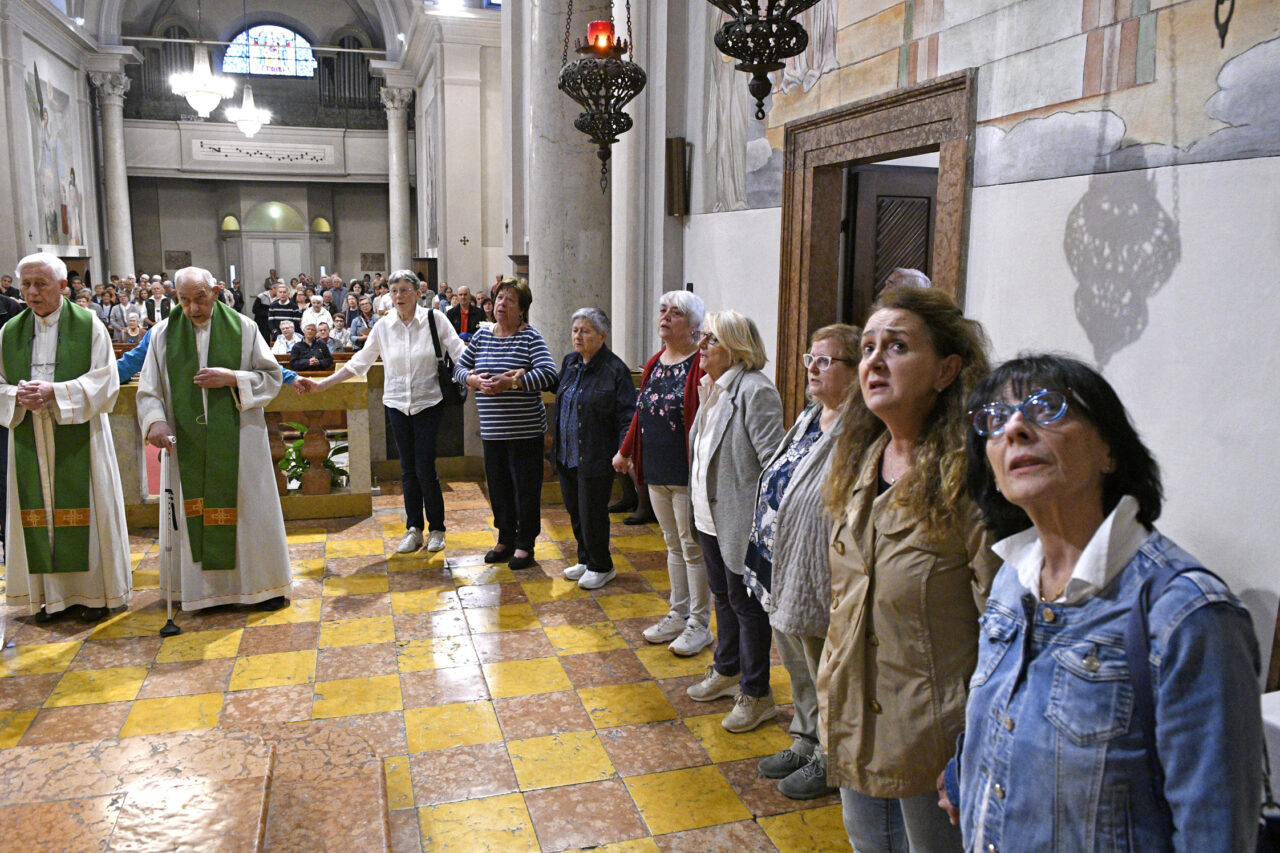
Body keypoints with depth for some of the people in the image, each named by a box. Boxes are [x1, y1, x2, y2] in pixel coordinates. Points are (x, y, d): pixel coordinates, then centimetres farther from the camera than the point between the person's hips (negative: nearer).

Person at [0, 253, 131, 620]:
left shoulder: (89, 326, -3)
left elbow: (105, 382, -8)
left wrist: (55, 392, -19)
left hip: (78, 439, -3)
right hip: (30, 441, 4)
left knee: (83, 510, 1)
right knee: (38, 512, 6)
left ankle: (93, 591, 12)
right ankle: (50, 592, 17)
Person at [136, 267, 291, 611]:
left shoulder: (243, 327, 0)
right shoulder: (163, 334, 5)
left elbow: (272, 376, 0)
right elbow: (149, 389, 3)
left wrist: (232, 378, -15)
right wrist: (156, 420, -15)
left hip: (238, 440, -1)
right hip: (186, 444, 2)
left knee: (249, 508, 4)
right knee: (194, 513, 6)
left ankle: (263, 583, 17)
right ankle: (203, 585, 19)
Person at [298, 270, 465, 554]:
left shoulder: (434, 319, -5)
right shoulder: (383, 326, 3)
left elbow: (460, 353, -6)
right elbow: (359, 362, 7)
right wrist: (321, 384, 3)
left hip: (428, 403, -3)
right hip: (397, 404, 3)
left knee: (425, 470, -4)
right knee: (408, 470, 8)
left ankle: (436, 529, 13)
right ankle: (414, 530, 20)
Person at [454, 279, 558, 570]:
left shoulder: (530, 337, -7)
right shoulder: (482, 336, 10)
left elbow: (549, 374, -19)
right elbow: (459, 367, 15)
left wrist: (511, 382, -24)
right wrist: (474, 380, -7)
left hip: (525, 429, -5)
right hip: (492, 429, 5)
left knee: (526, 488, 3)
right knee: (498, 486, 14)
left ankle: (525, 545, 17)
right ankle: (505, 540, 30)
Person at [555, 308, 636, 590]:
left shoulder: (615, 370, -14)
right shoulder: (570, 363, 8)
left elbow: (626, 417, -16)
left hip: (596, 459, -7)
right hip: (567, 456, 7)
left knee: (592, 514, 2)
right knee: (575, 511, 17)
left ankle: (601, 567, 21)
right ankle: (585, 559, 35)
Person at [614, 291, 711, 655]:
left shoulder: (702, 363, -13)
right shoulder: (654, 363, 12)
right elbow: (641, 413, 21)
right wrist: (625, 451, 27)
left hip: (687, 473, -7)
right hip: (656, 472, 8)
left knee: (693, 547, 2)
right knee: (673, 544, 17)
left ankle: (699, 624, 15)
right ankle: (678, 615, 29)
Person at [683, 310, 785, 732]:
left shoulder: (755, 390, -20)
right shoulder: (711, 386, 10)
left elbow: (775, 460, -24)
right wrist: (698, 501, 17)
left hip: (739, 520, -9)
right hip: (710, 516, 9)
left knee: (746, 603, 4)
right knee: (722, 596, 23)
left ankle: (756, 694, 20)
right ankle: (727, 671, 42)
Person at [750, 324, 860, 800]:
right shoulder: (809, 420, 9)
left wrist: (840, 589, -25)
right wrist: (765, 557, 18)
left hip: (816, 580, -9)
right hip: (782, 572, 9)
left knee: (824, 677, 10)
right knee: (798, 670, 24)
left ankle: (827, 760, 30)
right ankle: (804, 743, 43)